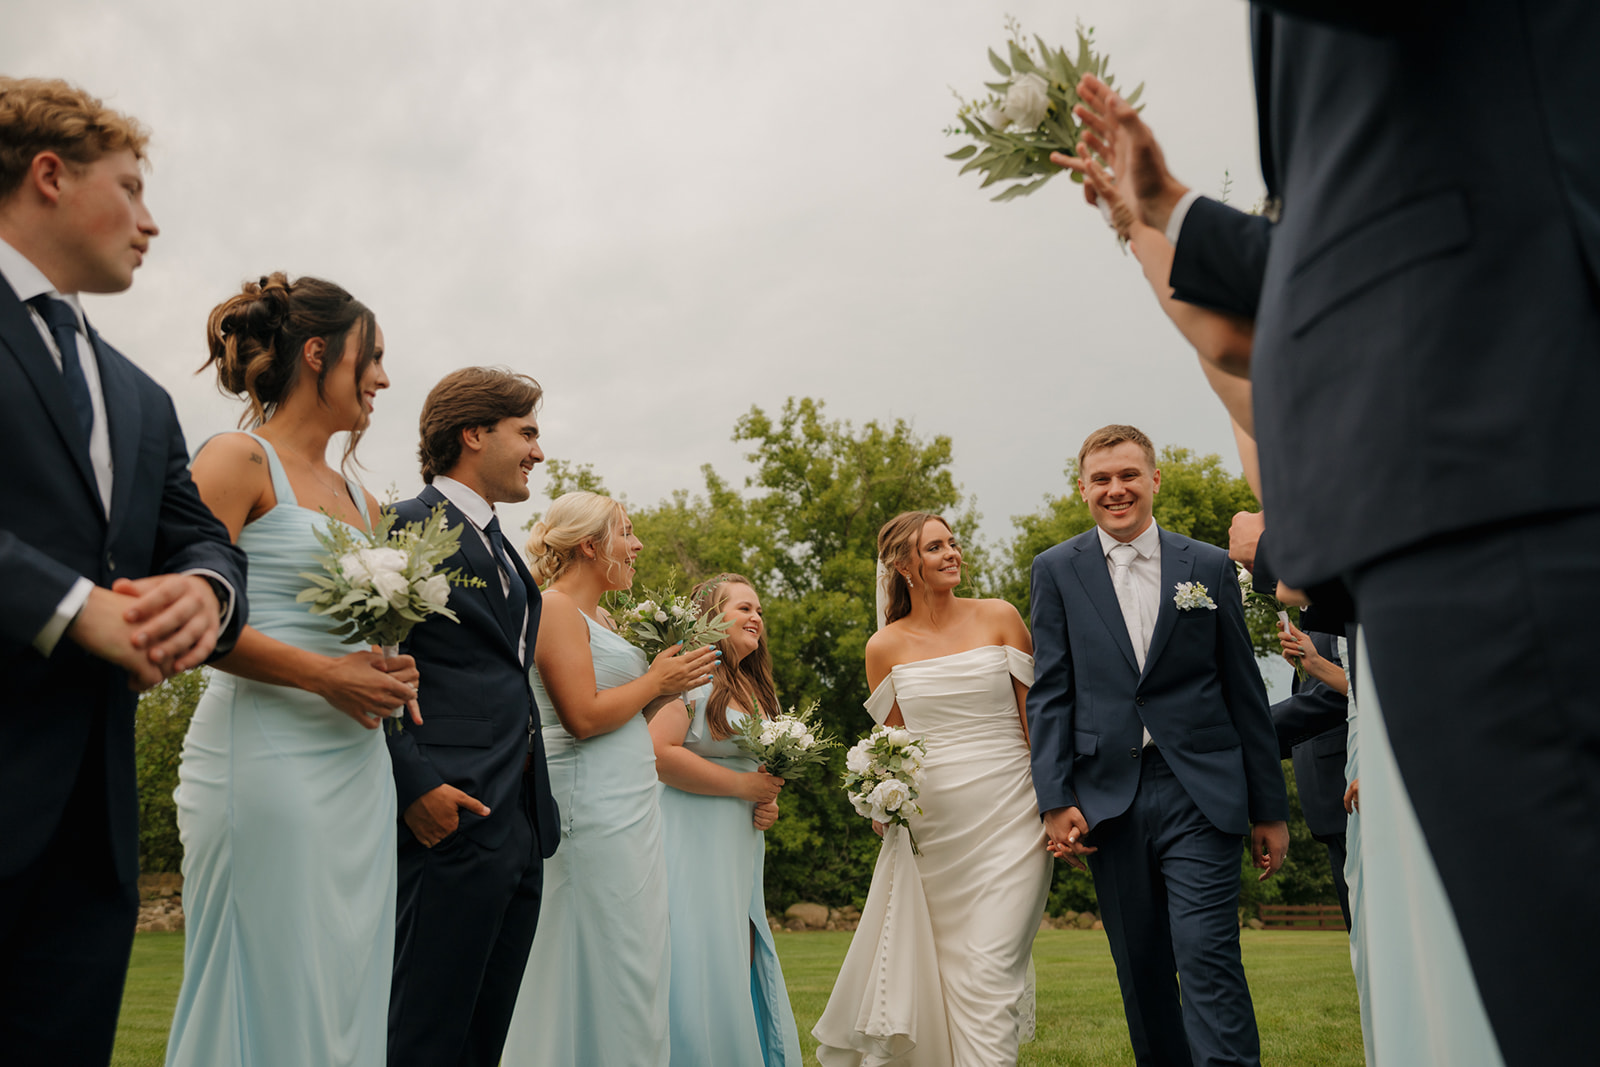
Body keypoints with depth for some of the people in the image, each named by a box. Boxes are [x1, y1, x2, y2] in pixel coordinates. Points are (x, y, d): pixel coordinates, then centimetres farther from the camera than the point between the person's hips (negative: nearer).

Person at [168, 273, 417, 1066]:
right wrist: (324, 675, -15)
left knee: (347, 1001, 8)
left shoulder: (358, 497, 18)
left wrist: (392, 673, 4)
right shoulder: (240, 460, -3)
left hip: (358, 771, 7)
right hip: (267, 762, -7)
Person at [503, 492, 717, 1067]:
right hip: (594, 809, -10)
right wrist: (656, 681, -8)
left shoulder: (599, 616, 20)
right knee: (606, 962, -5)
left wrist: (670, 678, 9)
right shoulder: (555, 608, -10)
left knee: (635, 964, 10)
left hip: (629, 806, 10)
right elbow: (584, 717, -19)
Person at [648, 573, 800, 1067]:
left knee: (741, 971, 7)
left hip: (741, 854, 9)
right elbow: (657, 752, -22)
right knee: (700, 972, -8)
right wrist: (743, 785, -16)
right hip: (694, 848, -9)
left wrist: (767, 804, 8)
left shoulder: (754, 689, 18)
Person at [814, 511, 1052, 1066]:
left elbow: (1035, 713, 3)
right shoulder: (885, 647, 5)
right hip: (930, 825, 2)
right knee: (940, 973, 10)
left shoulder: (999, 618, 2)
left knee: (989, 972, -9)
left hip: (1007, 817, -1)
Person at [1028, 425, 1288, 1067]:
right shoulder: (1057, 570, 7)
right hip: (1108, 798, 1)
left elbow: (1245, 693, 8)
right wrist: (1055, 799, -6)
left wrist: (1270, 808, 7)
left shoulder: (1209, 568, 7)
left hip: (1199, 795, -1)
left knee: (1209, 962, -10)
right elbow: (1049, 693, 3)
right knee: (1140, 976, 9)